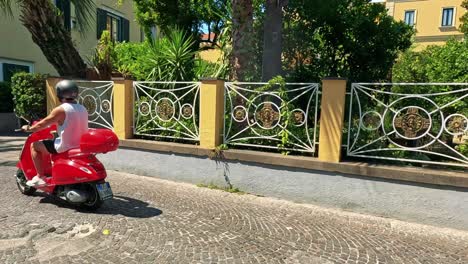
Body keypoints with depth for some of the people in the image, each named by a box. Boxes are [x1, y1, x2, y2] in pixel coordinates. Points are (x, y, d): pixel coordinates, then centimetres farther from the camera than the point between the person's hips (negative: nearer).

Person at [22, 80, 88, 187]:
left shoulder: (60, 110, -14)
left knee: (35, 145, 10)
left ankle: (40, 177, 10)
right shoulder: (83, 109, 6)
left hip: (66, 146, -7)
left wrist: (29, 128, 14)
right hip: (81, 145, 8)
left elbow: (42, 124, -5)